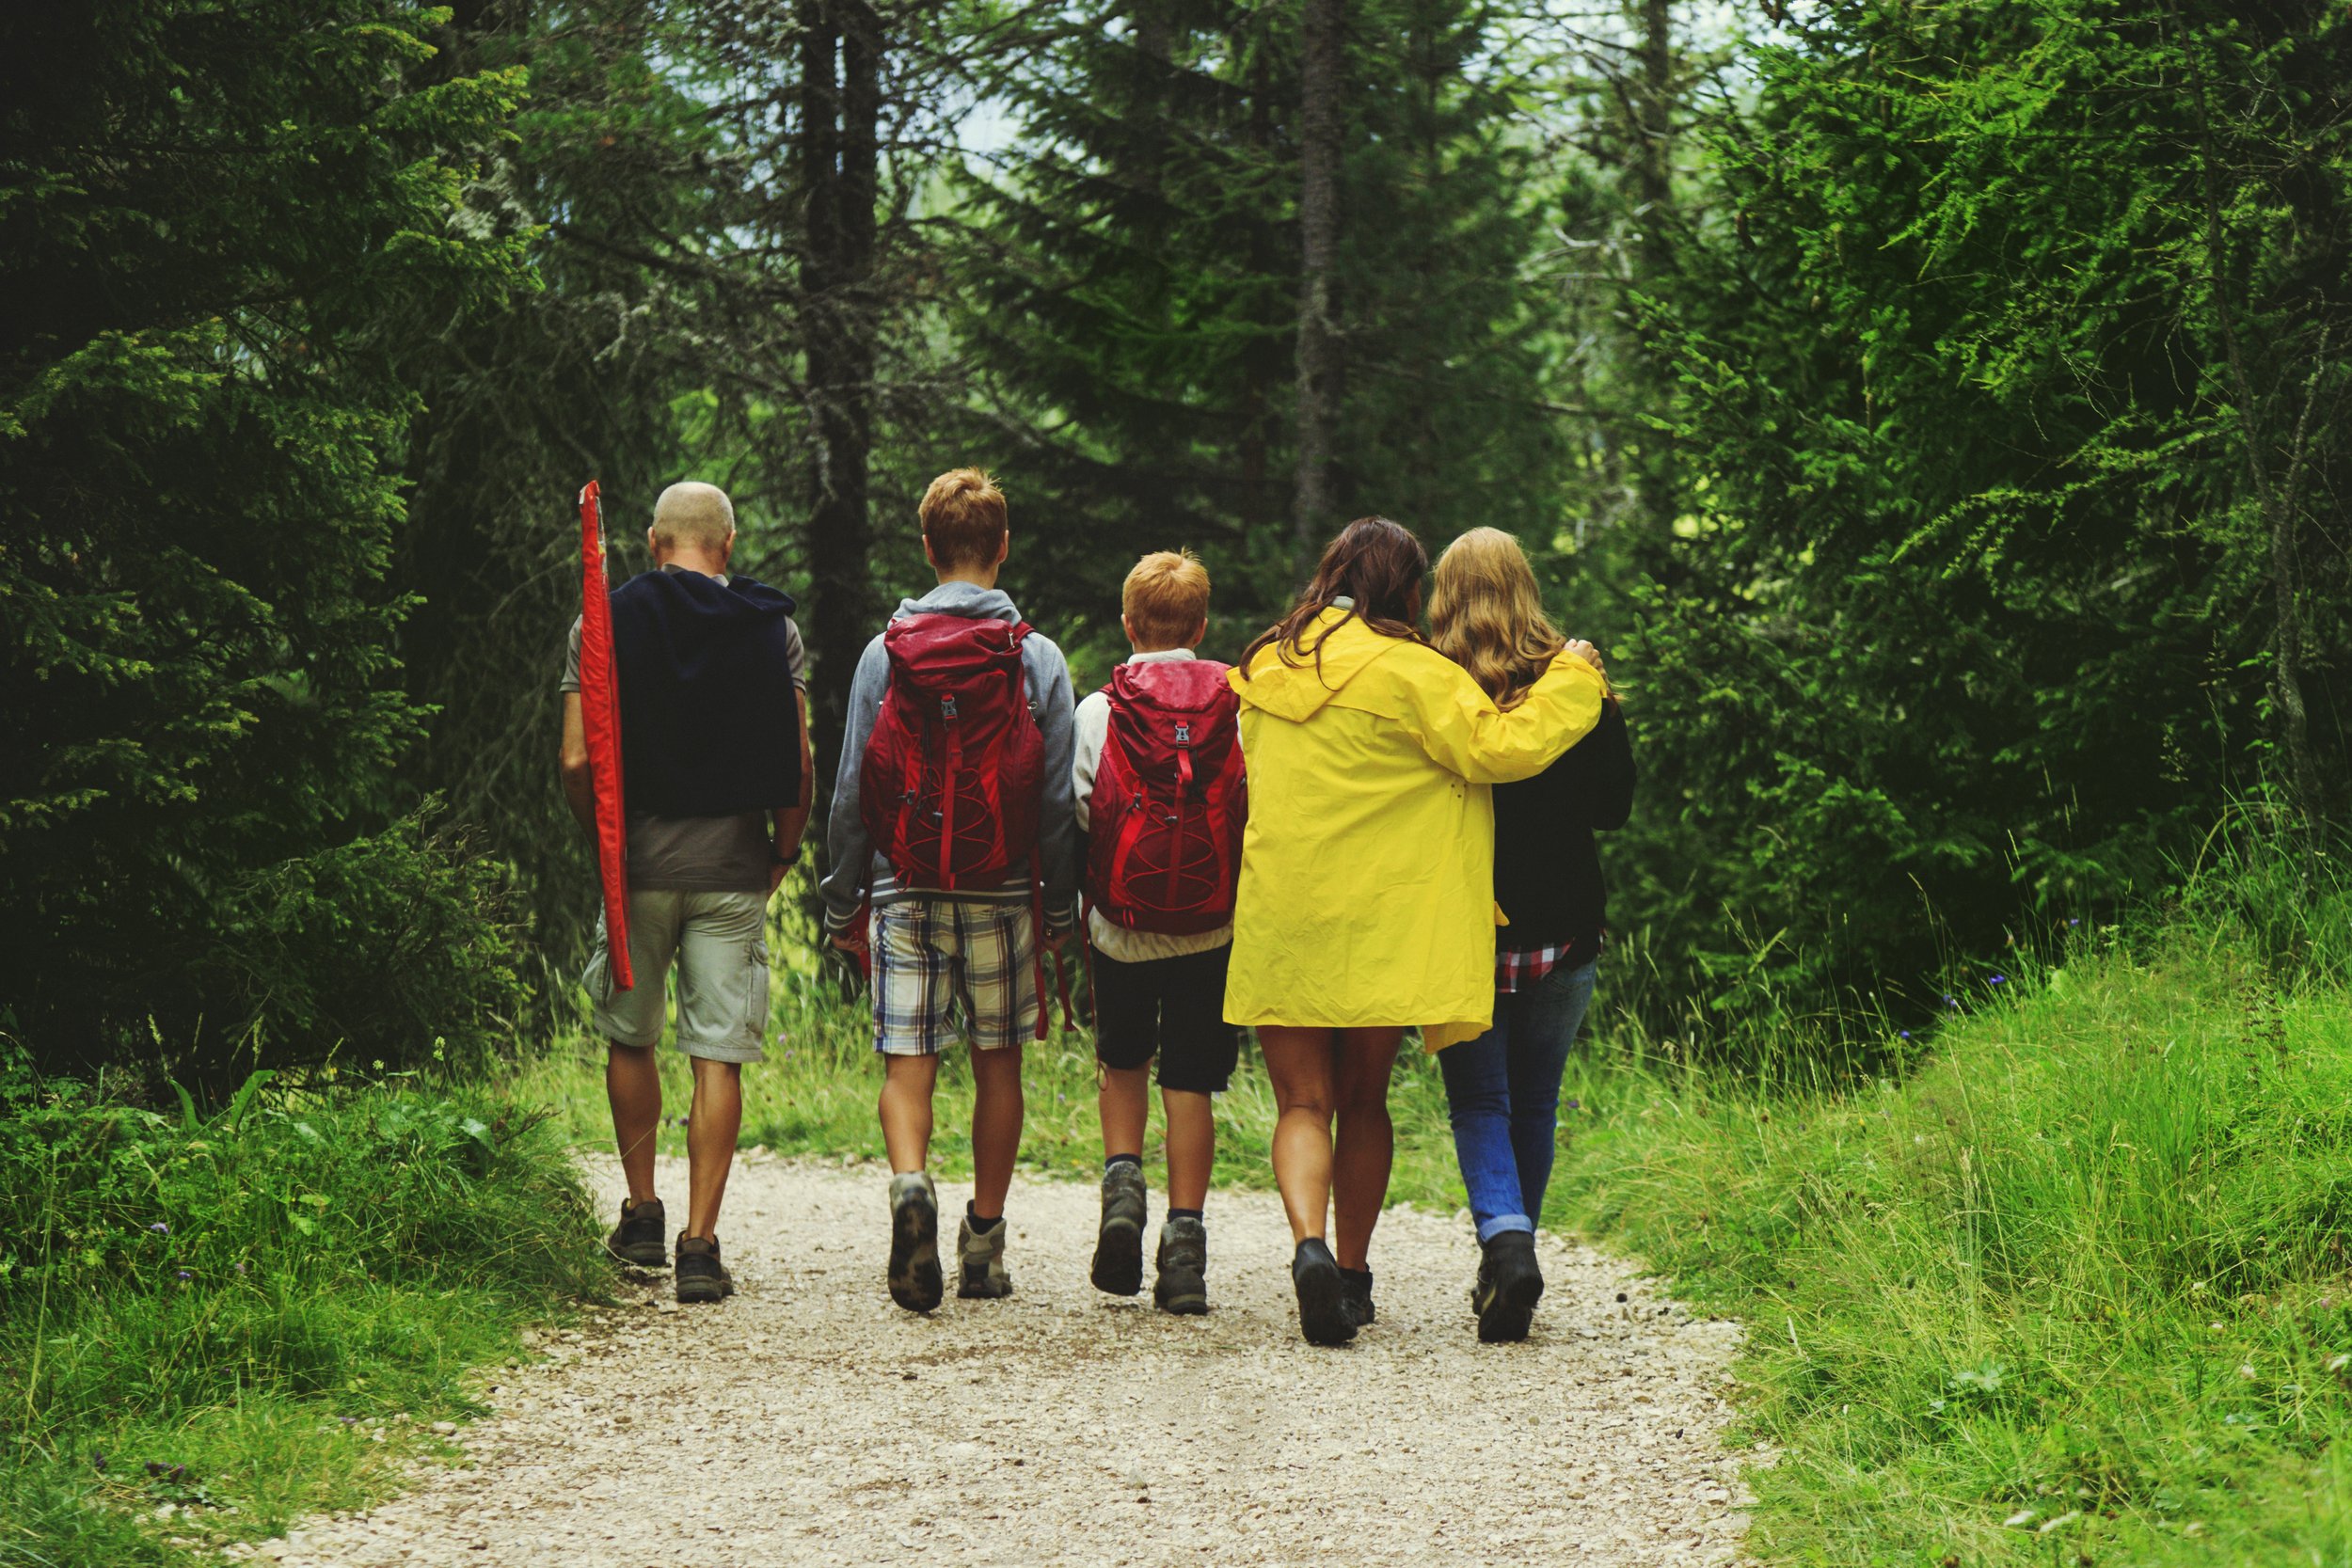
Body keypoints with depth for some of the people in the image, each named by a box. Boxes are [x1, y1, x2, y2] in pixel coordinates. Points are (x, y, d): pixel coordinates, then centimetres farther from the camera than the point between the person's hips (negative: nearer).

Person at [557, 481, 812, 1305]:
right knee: (719, 1055, 0)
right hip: (734, 865, 0)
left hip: (639, 859, 0)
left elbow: (578, 760, -6)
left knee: (629, 1036, 18)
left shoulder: (605, 625, 0)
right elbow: (797, 763, -3)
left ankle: (642, 1214, 24)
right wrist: (783, 852, 11)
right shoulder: (774, 629, 2)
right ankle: (699, 1244, -5)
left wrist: (603, 840, 10)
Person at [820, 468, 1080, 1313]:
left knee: (907, 1061, 1)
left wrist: (843, 905, 9)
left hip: (905, 893, 0)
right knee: (998, 1062, 11)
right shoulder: (1038, 660, -2)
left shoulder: (885, 654, 0)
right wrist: (1060, 908, 10)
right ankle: (985, 1239, 14)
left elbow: (850, 792, 1)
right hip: (1002, 894, 0)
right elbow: (1060, 799, 0)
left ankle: (910, 1183, -27)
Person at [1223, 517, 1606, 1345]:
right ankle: (1352, 1274, 19)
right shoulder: (1404, 671, -10)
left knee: (1302, 1103, 4)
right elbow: (1499, 747, -13)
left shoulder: (1267, 667, 8)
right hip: (1377, 927, -3)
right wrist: (1574, 680, -1)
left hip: (1278, 921, 3)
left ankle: (1309, 1244, -21)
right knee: (1363, 1099, 14)